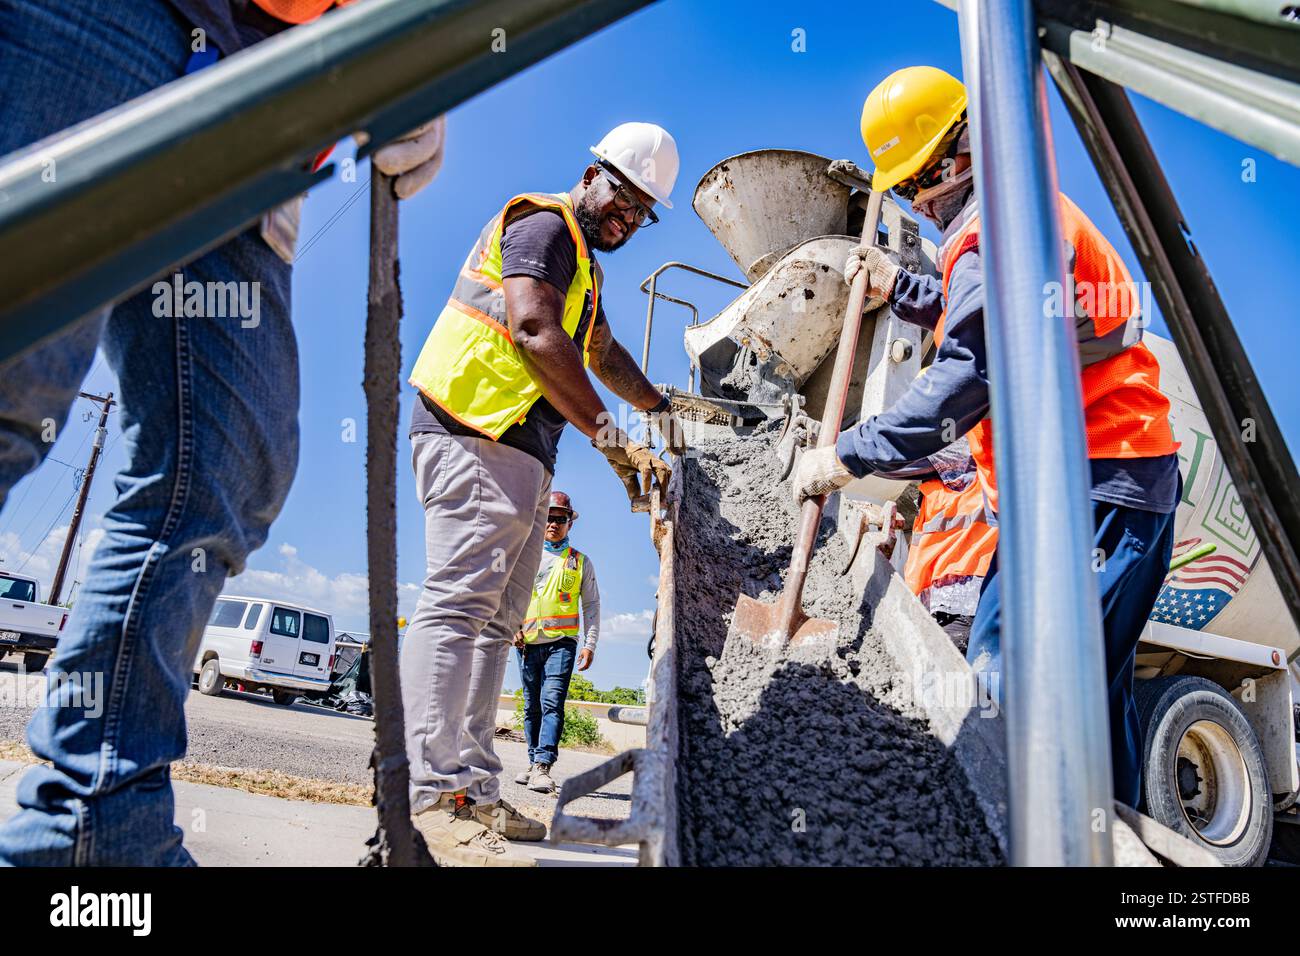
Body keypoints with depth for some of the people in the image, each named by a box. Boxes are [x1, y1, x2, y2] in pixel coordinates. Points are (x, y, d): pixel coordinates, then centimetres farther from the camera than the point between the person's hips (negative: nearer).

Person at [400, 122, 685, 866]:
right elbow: (533, 331, -18)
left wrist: (660, 407, 38)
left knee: (496, 622, 5)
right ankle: (436, 801, -18)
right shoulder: (544, 224, -1)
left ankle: (476, 794, 8)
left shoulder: (583, 266, 31)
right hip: (477, 434, -10)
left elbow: (604, 353, 45)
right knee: (459, 602, -17)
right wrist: (611, 436, -21)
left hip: (521, 451, 10)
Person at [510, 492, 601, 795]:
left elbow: (591, 605, 10)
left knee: (552, 702, -16)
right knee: (532, 707, 7)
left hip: (562, 642, -2)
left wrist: (590, 644, 0)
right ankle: (534, 764, 16)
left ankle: (543, 766, -21)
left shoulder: (580, 562, 12)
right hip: (527, 642, 3)